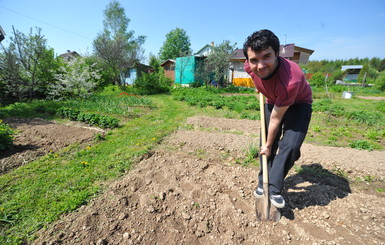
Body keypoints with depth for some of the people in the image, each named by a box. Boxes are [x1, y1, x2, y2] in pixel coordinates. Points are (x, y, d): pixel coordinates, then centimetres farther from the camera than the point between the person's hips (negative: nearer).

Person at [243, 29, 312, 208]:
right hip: (273, 101, 5)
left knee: (290, 145, -20)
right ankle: (263, 183, 16)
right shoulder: (250, 67, -26)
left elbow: (276, 118, -31)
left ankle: (274, 188, -2)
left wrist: (268, 146, -17)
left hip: (298, 104, -4)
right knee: (267, 140, 2)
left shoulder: (290, 81, -42)